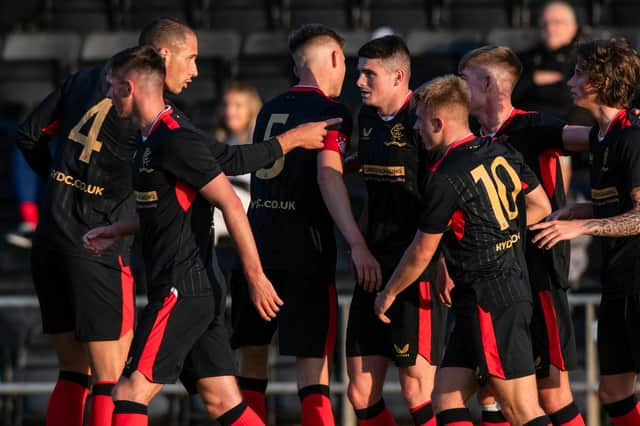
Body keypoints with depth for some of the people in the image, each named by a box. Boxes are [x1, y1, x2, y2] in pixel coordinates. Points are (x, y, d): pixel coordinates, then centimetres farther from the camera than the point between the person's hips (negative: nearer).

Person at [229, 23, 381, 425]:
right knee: (312, 360, -4)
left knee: (252, 353, 10)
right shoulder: (332, 112, -3)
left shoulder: (270, 109, 16)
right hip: (305, 249, -5)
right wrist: (357, 245, -25)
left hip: (256, 242, 5)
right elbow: (328, 177, -17)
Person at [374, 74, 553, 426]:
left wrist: (388, 294, 10)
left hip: (489, 303, -9)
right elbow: (541, 206, 18)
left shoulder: (445, 179, -15)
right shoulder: (501, 153, 8)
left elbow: (422, 253, -6)